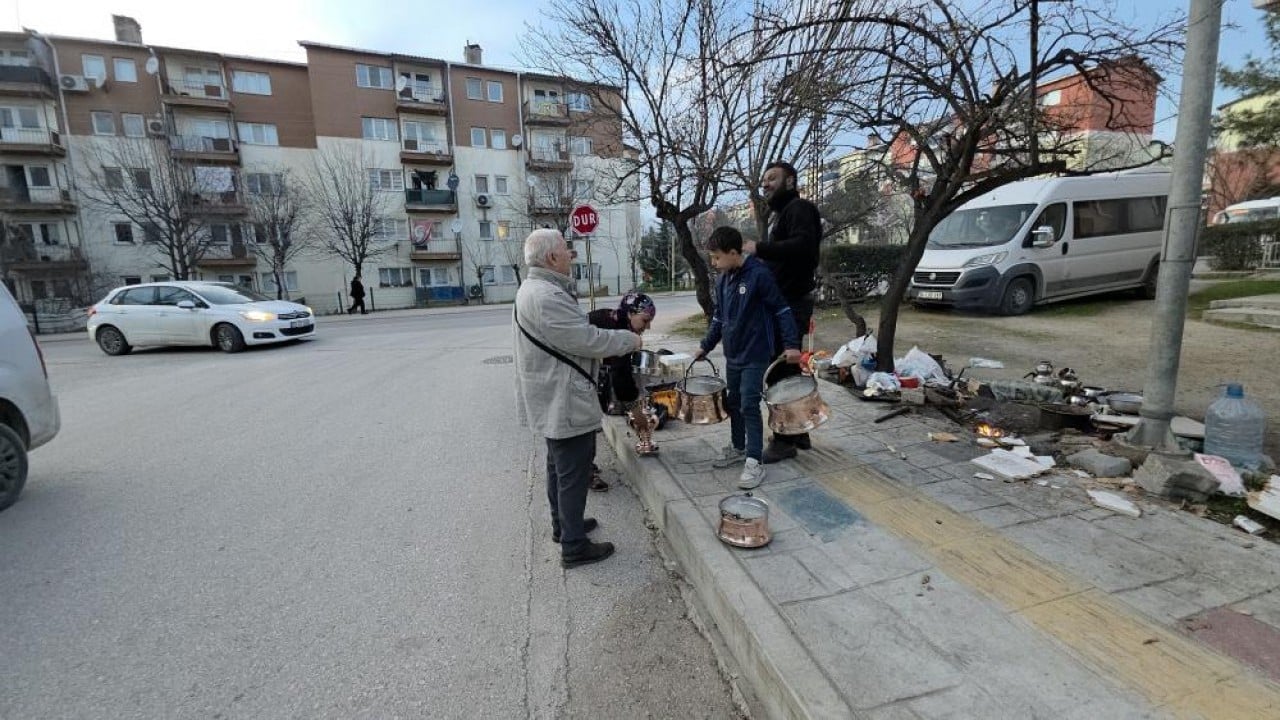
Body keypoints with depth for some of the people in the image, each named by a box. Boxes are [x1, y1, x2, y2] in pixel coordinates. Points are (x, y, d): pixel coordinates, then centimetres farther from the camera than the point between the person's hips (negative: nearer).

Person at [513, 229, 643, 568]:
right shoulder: (547, 297, -25)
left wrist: (605, 329, 13)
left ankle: (563, 524, 38)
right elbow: (587, 340, -25)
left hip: (553, 400, 11)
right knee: (573, 473, 0)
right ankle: (574, 546, 13)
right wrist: (629, 339, -11)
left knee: (559, 465, 22)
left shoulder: (533, 289, 12)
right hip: (565, 402, -11)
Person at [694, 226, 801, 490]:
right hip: (732, 354, 8)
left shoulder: (758, 275, -16)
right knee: (732, 403, 16)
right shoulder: (722, 280, 6)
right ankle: (738, 448, 33)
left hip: (755, 355, -7)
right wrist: (706, 345, 16)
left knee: (749, 406, -8)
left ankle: (754, 462, 1)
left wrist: (791, 344, -16)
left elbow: (782, 309, -13)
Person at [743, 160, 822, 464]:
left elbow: (804, 245, -27)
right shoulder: (782, 213, 23)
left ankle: (785, 440, 0)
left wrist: (760, 248, -27)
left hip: (791, 303, -10)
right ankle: (797, 433, 24)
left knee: (779, 371, -8)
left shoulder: (798, 208, -8)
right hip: (784, 302, 10)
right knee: (787, 369, 14)